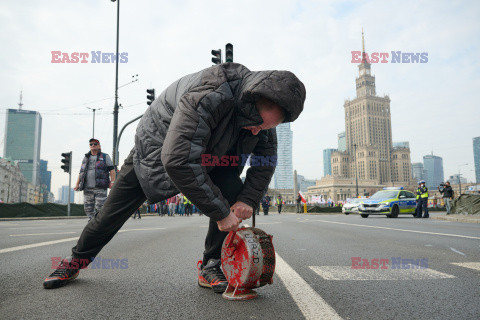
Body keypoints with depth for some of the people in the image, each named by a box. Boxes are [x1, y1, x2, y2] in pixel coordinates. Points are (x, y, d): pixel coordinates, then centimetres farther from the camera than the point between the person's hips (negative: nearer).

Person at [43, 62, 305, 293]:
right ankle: (75, 261, 31)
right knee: (113, 212, 3)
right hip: (156, 147, -4)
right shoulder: (207, 97, -43)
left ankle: (210, 269, -5)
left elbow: (267, 158, -6)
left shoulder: (262, 110, -19)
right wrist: (219, 212, -39)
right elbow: (178, 161, -45)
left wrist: (248, 199, -22)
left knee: (233, 194, -20)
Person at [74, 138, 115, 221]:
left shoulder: (105, 157, 10)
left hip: (100, 188, -4)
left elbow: (112, 170, 2)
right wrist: (77, 184, 13)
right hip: (87, 188, 4)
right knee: (88, 208, 2)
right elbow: (81, 172, 22)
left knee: (99, 208, -10)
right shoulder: (86, 158, 21)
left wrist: (112, 181, -11)